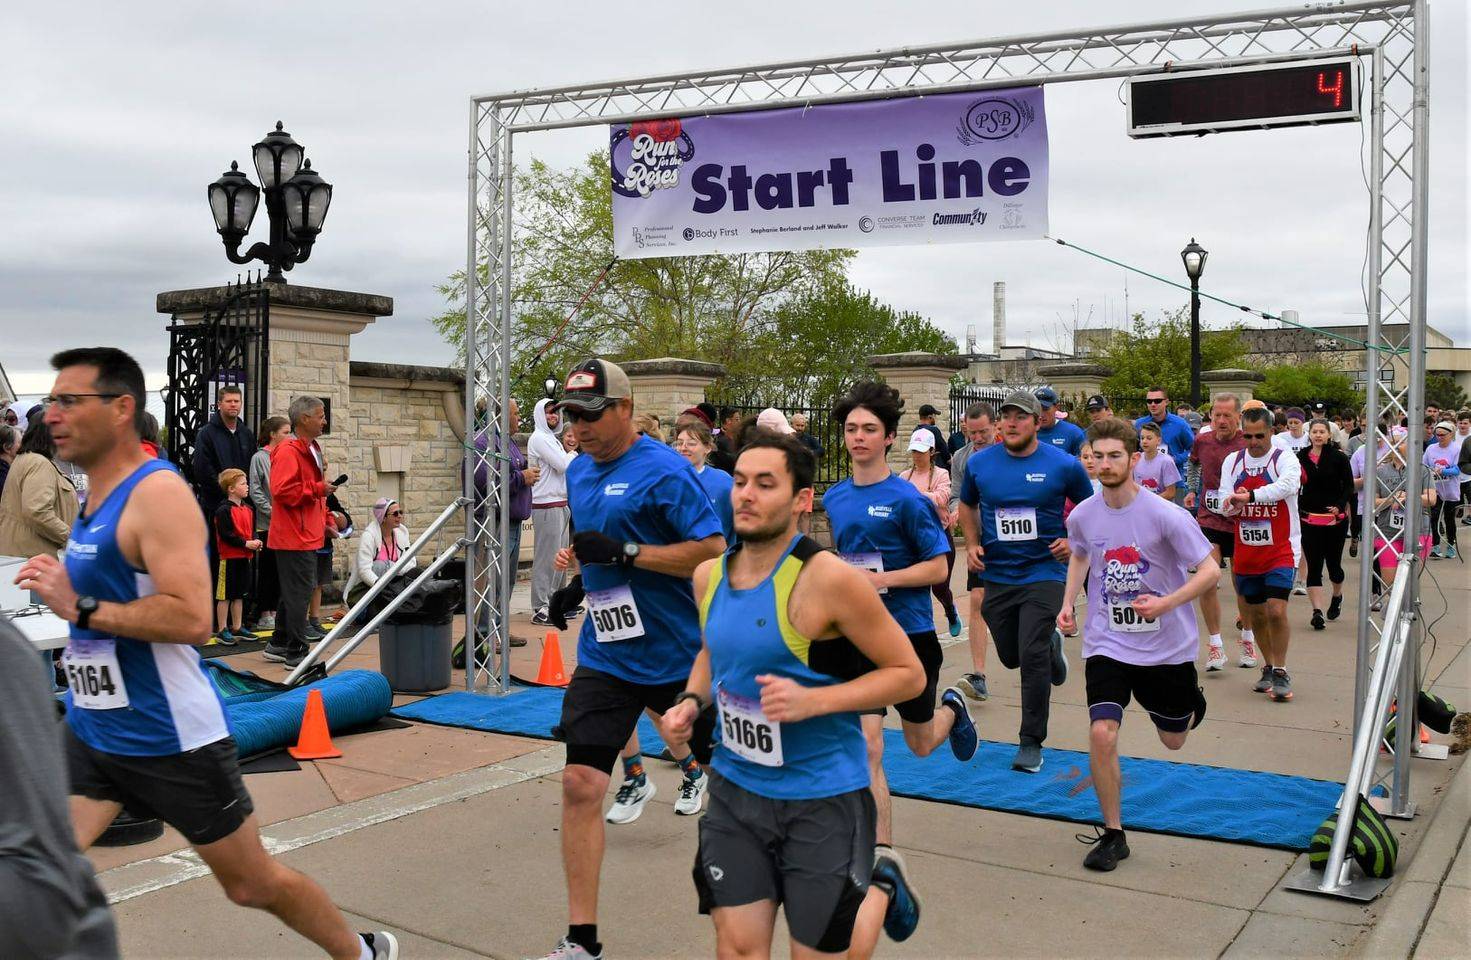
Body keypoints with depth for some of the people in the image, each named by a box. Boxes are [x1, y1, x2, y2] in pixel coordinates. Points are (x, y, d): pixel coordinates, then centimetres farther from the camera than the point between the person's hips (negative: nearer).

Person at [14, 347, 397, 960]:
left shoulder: (157, 492, -19)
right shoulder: (98, 495, 8)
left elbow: (191, 618, -29)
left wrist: (80, 608, -25)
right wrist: (60, 586, 8)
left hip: (170, 740, -8)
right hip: (91, 732, 8)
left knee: (252, 885, 8)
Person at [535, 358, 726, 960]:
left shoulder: (664, 470, -16)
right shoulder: (578, 472, 8)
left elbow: (712, 550, -21)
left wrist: (624, 552, -26)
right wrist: (578, 580, 5)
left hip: (679, 656, -5)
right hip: (605, 656, 5)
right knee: (580, 783, -6)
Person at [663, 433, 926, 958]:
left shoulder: (829, 579, -20)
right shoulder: (709, 575, 0)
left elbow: (909, 674, -13)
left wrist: (813, 702, -25)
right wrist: (691, 702, 0)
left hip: (823, 799, -5)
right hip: (735, 788, 5)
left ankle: (881, 883, 37)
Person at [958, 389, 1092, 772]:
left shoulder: (1063, 465, -6)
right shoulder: (979, 463, 0)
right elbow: (967, 504, 18)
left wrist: (1074, 540, -7)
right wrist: (972, 543, 3)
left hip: (1043, 572, -3)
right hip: (996, 575, 4)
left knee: (1032, 656, -13)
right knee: (1010, 656, 14)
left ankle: (1031, 743, 1)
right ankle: (1051, 644, 50)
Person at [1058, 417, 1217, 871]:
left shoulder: (1165, 515, -18)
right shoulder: (1082, 516, -6)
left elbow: (1210, 571, -13)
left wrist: (1166, 603, -27)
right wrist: (1068, 603, 4)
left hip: (1167, 645, -1)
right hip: (1107, 643, 1)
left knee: (1173, 739, 17)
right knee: (1101, 733, -17)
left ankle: (1191, 699, 55)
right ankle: (1113, 835, 0)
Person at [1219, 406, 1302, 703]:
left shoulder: (1285, 459, -7)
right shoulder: (1232, 461, 6)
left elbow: (1288, 485, -28)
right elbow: (1224, 504, 1)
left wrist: (1250, 495, -38)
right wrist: (1234, 502, -22)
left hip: (1280, 550, -4)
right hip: (1246, 552, 4)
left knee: (1276, 611, -14)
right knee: (1256, 614, 11)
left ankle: (1280, 673, 0)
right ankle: (1268, 668, 28)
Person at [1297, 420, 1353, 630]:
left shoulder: (1339, 458, -3)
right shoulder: (1301, 458, 4)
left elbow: (1349, 486, -2)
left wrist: (1340, 506, -17)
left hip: (1335, 518, -1)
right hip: (1309, 519, 1)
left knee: (1333, 563, 11)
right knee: (1314, 567, -4)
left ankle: (1337, 596, 40)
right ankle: (1317, 611, -5)